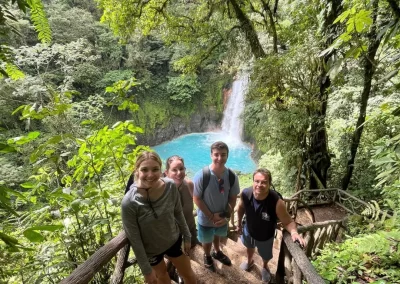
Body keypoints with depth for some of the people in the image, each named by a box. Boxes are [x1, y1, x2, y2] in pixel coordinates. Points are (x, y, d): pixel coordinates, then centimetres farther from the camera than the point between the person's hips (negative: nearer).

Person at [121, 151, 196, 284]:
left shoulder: (170, 186, -23)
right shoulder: (129, 202, -31)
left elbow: (178, 213, -5)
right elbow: (134, 239, -19)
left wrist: (187, 237, 4)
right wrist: (146, 269, -10)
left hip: (174, 240, 2)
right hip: (150, 249, -2)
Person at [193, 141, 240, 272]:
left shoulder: (232, 176, -19)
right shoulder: (201, 175, -30)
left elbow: (233, 198, -6)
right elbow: (196, 198, -20)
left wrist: (226, 216, -15)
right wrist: (212, 216, -18)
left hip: (222, 218, 3)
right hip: (206, 219, -3)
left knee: (217, 235, 33)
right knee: (207, 240, 25)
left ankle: (217, 252, 64)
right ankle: (207, 256, 58)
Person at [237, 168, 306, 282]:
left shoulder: (277, 202, -41)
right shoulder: (245, 193, -32)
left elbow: (288, 221, -26)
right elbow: (241, 208, -9)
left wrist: (294, 232, -47)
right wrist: (239, 223, 4)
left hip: (266, 236, -2)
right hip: (248, 230, 2)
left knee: (266, 255, 30)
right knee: (249, 246, 35)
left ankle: (265, 267, 67)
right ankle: (250, 261, 70)